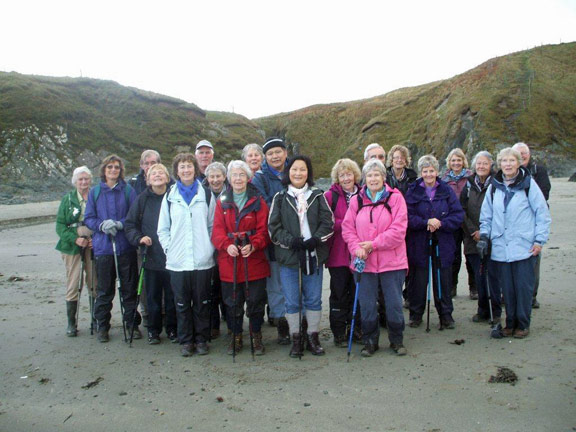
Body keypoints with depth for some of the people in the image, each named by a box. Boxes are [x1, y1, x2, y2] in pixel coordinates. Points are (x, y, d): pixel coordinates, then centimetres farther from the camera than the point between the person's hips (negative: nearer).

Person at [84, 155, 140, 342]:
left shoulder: (128, 190, 2)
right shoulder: (95, 192, 8)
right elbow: (88, 218, 6)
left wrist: (120, 224, -16)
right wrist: (102, 225, -13)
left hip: (126, 247, -1)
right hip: (103, 247, 1)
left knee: (129, 288, 5)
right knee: (104, 289, 7)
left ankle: (132, 323, 19)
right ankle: (102, 326, 20)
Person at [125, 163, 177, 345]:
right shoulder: (142, 199, 2)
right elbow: (130, 224, 6)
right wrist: (139, 238, -10)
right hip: (151, 256, 1)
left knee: (172, 295, 9)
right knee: (153, 296, 11)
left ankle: (172, 329, 25)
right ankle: (153, 330, 26)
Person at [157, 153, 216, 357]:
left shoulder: (206, 194, 5)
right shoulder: (170, 196, 8)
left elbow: (214, 225, 6)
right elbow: (162, 228, 10)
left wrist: (210, 248, -2)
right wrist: (169, 248, 0)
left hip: (202, 260, -1)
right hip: (177, 261, 1)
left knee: (202, 302, 7)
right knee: (182, 303, 8)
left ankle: (201, 339, 21)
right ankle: (185, 341, 21)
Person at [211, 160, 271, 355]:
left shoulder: (258, 201, 4)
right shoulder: (222, 202, 9)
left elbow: (263, 230, -3)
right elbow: (217, 230, 0)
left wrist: (253, 245, -22)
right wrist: (226, 245, -20)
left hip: (254, 261, -1)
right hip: (229, 262, 2)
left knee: (256, 301, 6)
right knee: (232, 302, 10)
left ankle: (256, 337, 25)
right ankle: (236, 337, 27)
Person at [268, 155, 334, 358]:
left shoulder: (317, 196, 7)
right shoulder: (280, 197, 5)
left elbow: (328, 223, 2)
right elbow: (274, 227, 0)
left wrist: (315, 239, -15)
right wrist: (291, 241, -15)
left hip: (313, 255, 1)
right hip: (288, 257, -1)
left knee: (313, 299, 9)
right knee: (292, 301, 6)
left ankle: (313, 338, 22)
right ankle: (296, 339, 19)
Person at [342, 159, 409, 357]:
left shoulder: (395, 197, -2)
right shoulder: (356, 200, 6)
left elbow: (398, 229, -10)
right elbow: (347, 228, 4)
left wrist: (374, 244, -14)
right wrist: (356, 248, -13)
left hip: (391, 261, -2)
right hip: (364, 262, 2)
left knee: (394, 303, 7)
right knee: (367, 304, 8)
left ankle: (397, 340, 26)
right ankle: (370, 341, 25)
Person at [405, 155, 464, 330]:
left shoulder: (447, 191, 4)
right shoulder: (413, 192, 1)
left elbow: (459, 215, -2)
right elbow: (407, 217, -7)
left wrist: (440, 224, -15)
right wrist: (426, 222, -20)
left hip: (442, 244, 1)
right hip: (419, 244, -1)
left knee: (443, 280, 7)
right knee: (418, 281, 6)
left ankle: (446, 315, 22)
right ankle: (416, 315, 21)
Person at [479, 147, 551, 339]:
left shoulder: (528, 183, -1)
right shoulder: (494, 186, 10)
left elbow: (543, 213, 0)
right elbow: (486, 215, 17)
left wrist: (540, 240, -4)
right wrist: (484, 236, 7)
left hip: (524, 247, -3)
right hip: (500, 248, 3)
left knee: (523, 286, 1)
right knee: (507, 288, 7)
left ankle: (523, 324, 16)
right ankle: (510, 323, 21)